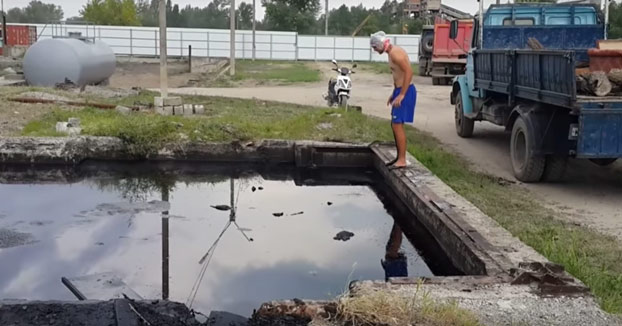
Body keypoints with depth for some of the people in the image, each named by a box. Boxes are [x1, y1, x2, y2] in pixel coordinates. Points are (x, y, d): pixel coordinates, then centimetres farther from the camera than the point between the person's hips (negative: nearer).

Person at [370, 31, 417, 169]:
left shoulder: (395, 53, -17)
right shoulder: (392, 52, 14)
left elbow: (409, 72, -24)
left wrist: (401, 95, -24)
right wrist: (394, 94, 17)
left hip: (405, 91, -10)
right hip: (400, 91, 10)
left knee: (397, 125, -9)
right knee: (395, 125, 14)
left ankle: (402, 160, -4)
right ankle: (399, 157, 22)